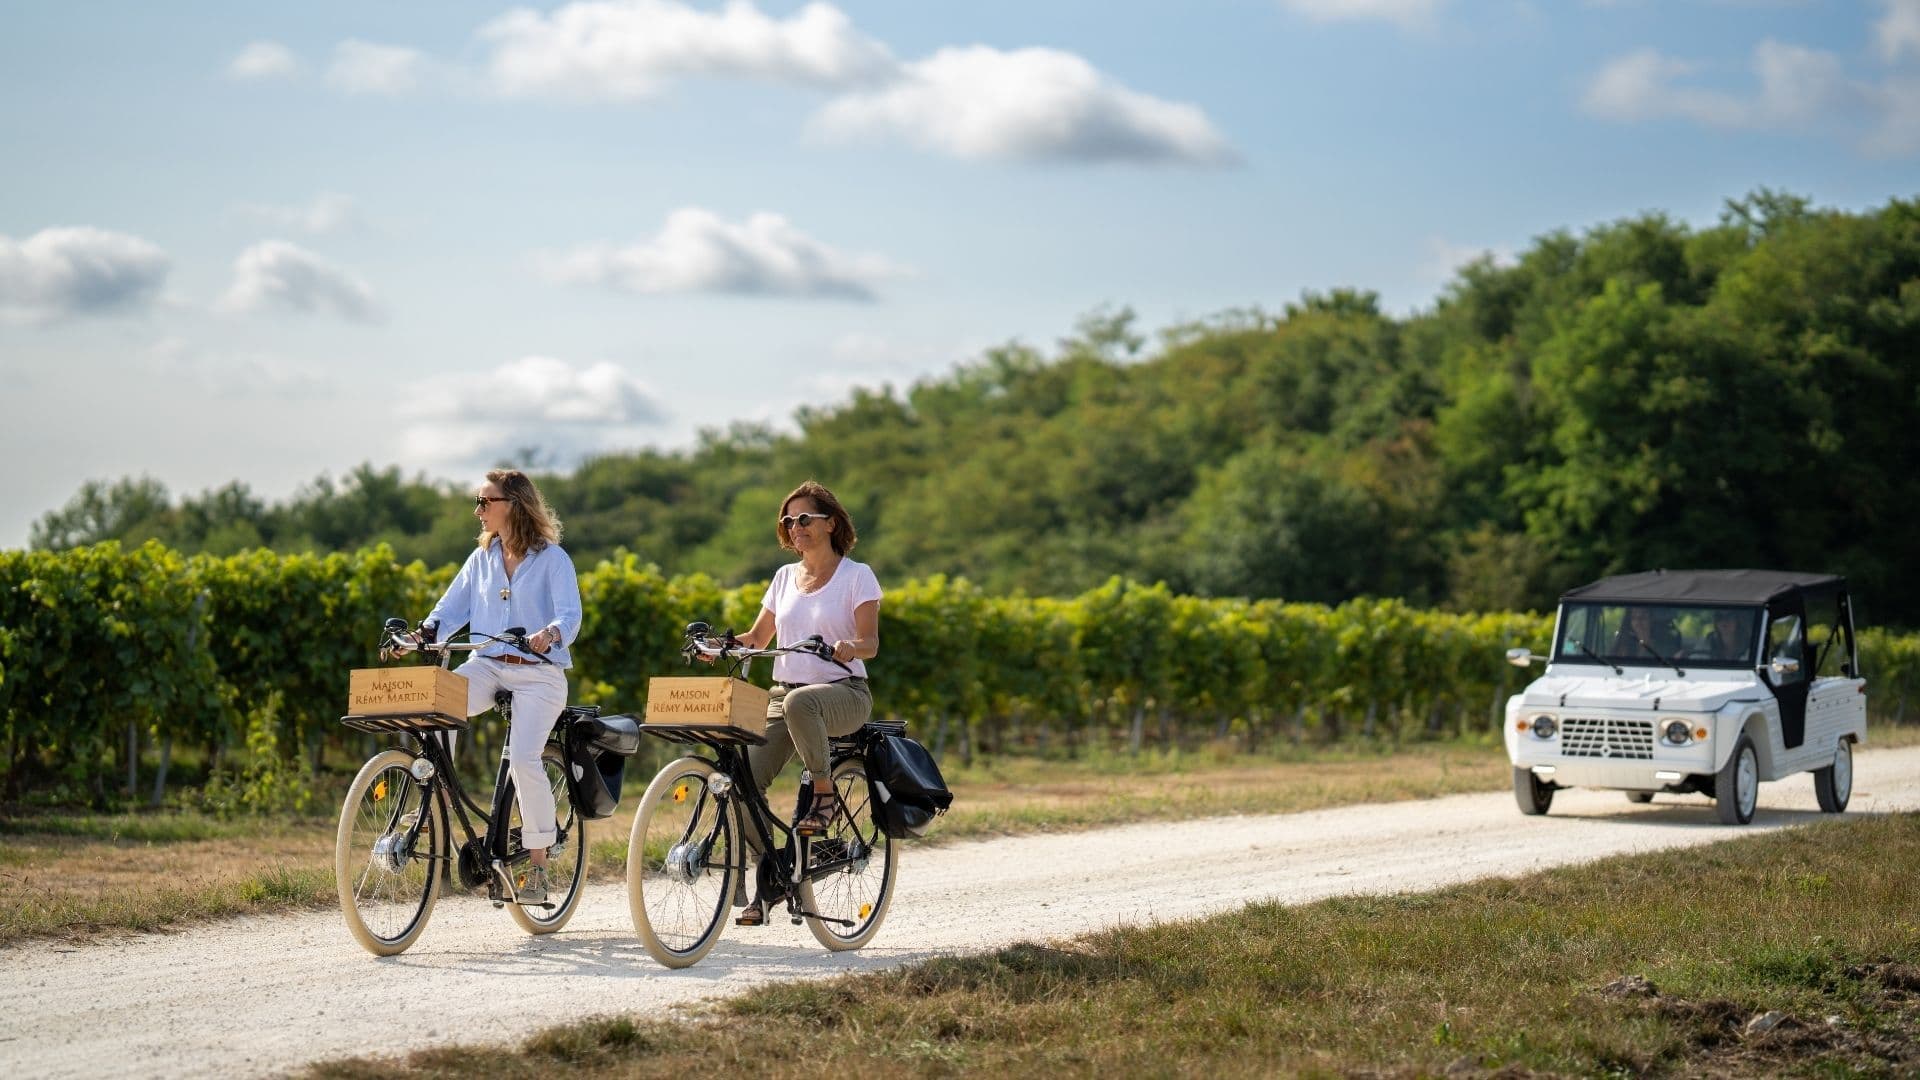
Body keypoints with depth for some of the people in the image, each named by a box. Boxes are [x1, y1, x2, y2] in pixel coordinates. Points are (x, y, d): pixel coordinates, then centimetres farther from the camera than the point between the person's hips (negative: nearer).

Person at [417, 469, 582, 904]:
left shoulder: (552, 559, -3)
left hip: (538, 674, -5)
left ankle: (538, 863, -12)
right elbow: (452, 607, 10)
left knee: (523, 758, -23)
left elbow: (570, 616, -13)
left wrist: (549, 633, -36)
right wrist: (421, 634, -9)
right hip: (487, 666, 5)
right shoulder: (482, 558, 14)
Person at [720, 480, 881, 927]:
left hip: (844, 692, -5)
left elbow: (870, 643, -10)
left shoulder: (857, 575, 0)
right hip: (785, 692, 5)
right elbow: (758, 636, 17)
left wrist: (849, 647, -33)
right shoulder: (785, 576, 15)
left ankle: (825, 793, -20)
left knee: (800, 702, -42)